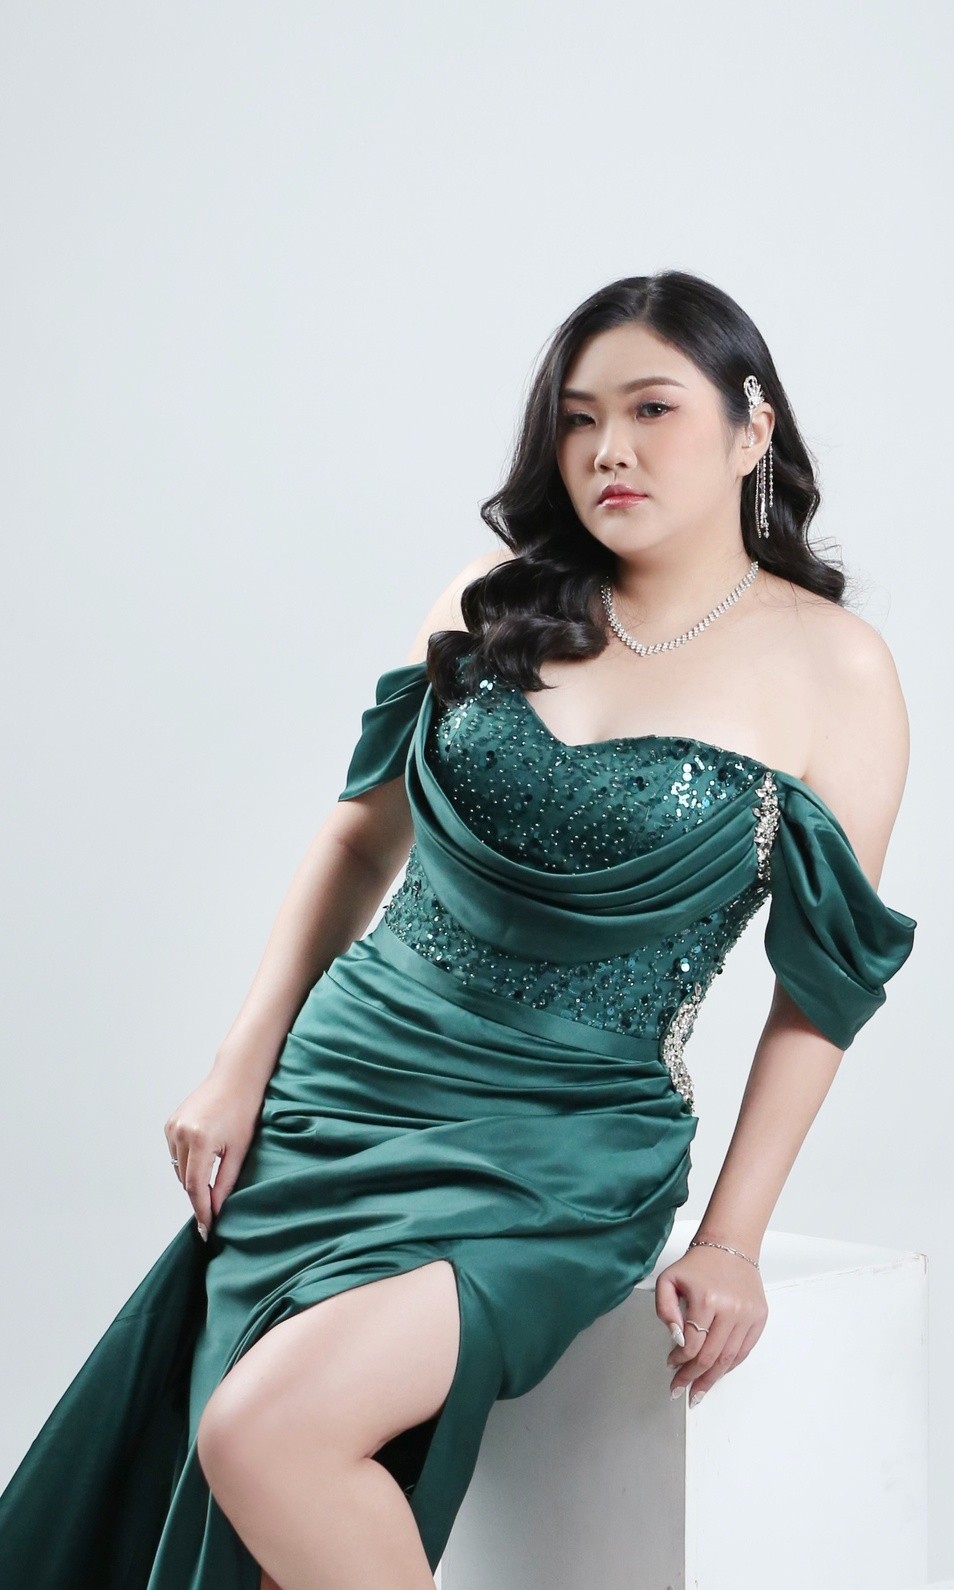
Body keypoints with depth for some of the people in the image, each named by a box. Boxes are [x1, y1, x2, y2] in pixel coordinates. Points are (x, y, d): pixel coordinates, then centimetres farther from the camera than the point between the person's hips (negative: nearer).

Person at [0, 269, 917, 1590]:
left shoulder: (833, 670, -4)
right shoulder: (498, 599, 6)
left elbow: (822, 983, -1)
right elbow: (361, 837, 12)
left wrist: (732, 1241, -4)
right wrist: (242, 1069, 6)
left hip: (558, 1147, -4)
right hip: (343, 1079, 4)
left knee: (266, 1434, -24)